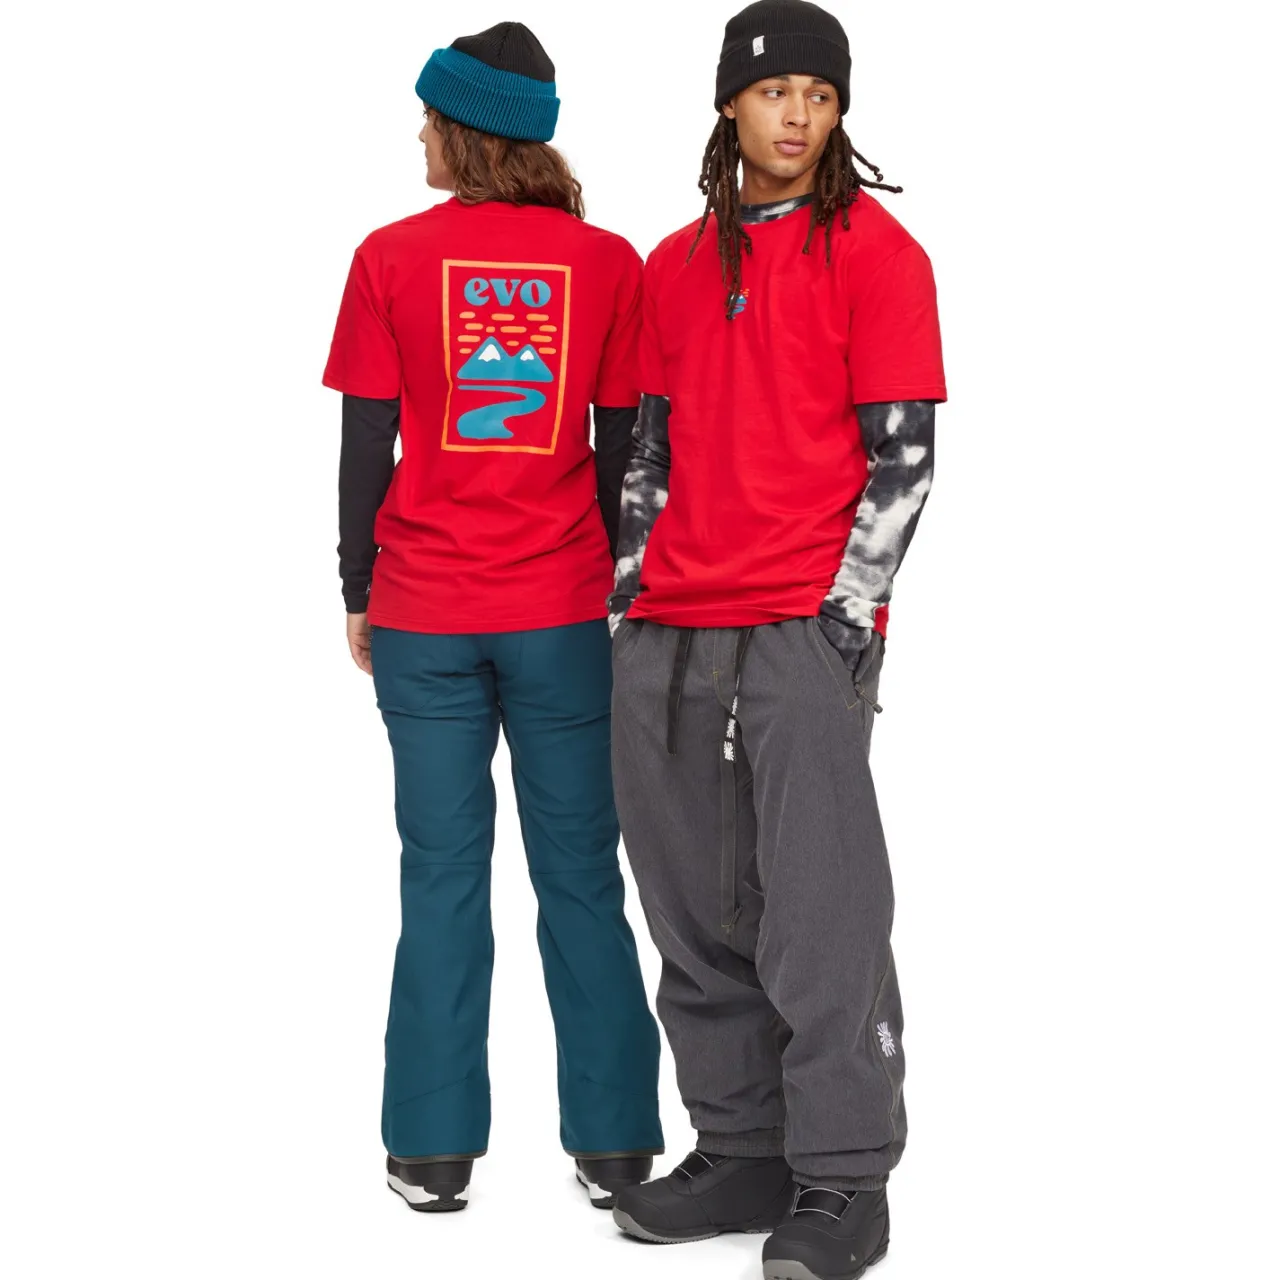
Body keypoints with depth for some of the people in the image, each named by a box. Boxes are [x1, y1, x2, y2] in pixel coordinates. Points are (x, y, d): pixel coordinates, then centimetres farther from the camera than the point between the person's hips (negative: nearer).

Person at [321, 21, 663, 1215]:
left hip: (423, 614, 0)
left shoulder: (392, 256, -3)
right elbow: (624, 443, 2)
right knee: (581, 874, 7)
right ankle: (614, 1144, 11)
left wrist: (358, 593, 8)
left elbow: (366, 444, -2)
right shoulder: (606, 261, 0)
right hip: (565, 612, 1)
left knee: (441, 877, 5)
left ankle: (433, 1151, 9)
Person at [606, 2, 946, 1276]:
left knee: (819, 916, -5)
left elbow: (903, 452, -5)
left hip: (806, 628, -6)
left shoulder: (874, 250, 0)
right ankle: (740, 1153, 21)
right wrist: (629, 595, 11)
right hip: (668, 632, 6)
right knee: (696, 917, 9)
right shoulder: (673, 266, 16)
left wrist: (846, 614, -12)